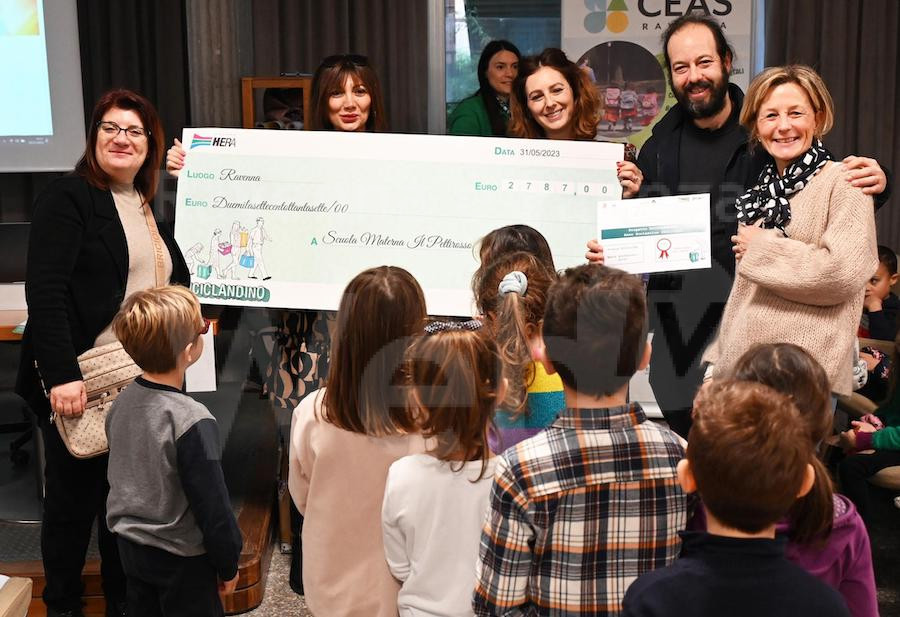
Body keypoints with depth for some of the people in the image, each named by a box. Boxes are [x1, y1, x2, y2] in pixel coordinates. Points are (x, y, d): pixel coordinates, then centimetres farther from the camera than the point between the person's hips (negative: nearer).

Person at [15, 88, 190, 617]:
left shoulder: (155, 208, 14)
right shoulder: (67, 198, -7)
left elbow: (177, 285, 20)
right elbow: (46, 291, -17)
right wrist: (62, 374, -24)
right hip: (79, 382, -6)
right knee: (73, 498, 7)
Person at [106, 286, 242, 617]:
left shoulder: (121, 402, -5)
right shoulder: (192, 421, -28)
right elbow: (212, 505, -21)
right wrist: (228, 563, -8)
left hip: (129, 545, 7)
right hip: (181, 559, -7)